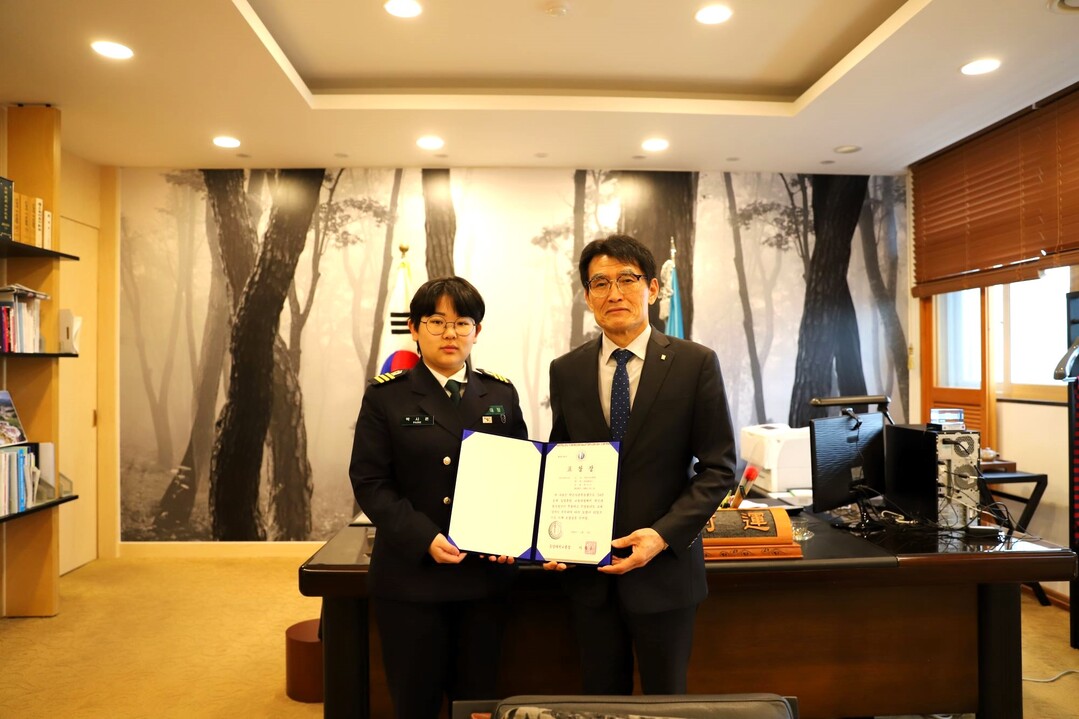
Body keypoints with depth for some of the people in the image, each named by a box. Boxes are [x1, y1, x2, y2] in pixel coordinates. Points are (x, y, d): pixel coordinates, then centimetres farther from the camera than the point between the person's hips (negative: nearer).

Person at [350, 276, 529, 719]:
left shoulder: (501, 394, 6)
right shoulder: (386, 396, -2)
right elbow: (370, 482, -7)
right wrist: (425, 539, -18)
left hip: (486, 573, 2)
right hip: (410, 575, -2)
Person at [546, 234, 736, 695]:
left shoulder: (696, 364, -7)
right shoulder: (566, 371, 2)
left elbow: (718, 467, -6)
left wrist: (664, 535, -16)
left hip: (664, 567, -2)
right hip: (588, 570, 3)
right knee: (600, 699, 17)